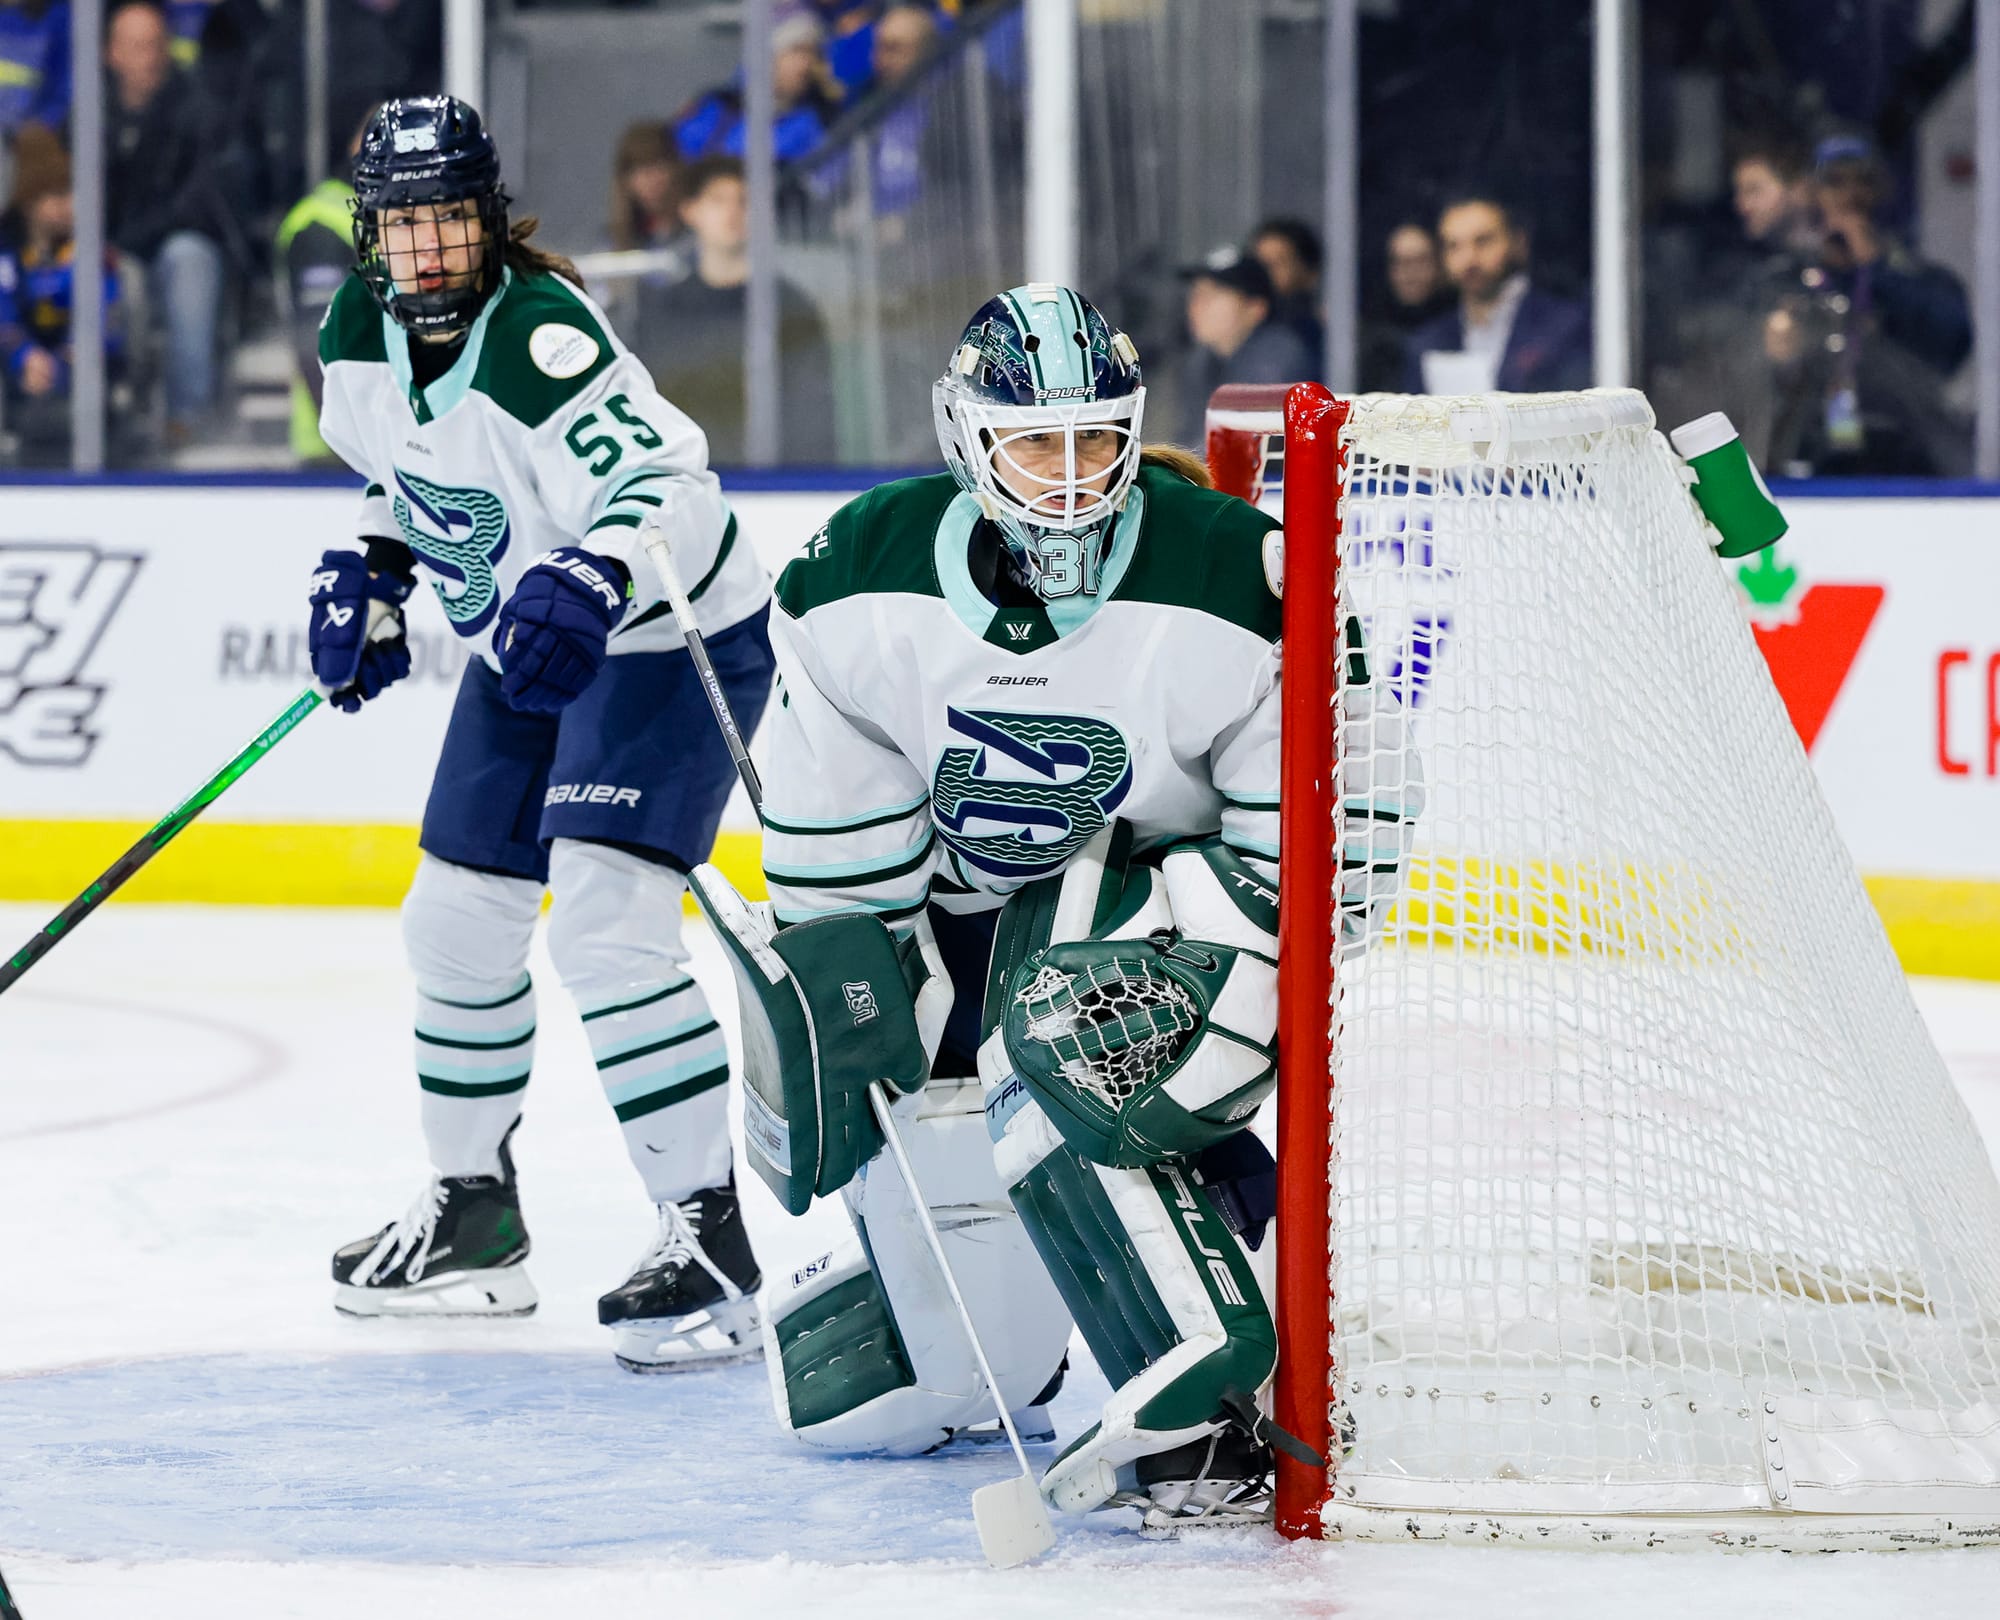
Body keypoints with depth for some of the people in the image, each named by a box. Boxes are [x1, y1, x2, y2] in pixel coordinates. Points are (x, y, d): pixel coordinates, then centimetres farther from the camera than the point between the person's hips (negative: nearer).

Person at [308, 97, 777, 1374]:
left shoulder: (541, 333, -28)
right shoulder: (360, 337, -3)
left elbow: (663, 480, -36)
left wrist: (591, 579, -51)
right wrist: (371, 575, 5)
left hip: (673, 637, -9)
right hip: (525, 652, 9)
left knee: (607, 922, -22)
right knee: (457, 918, 13)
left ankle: (711, 1234, -20)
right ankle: (475, 1212, 31)